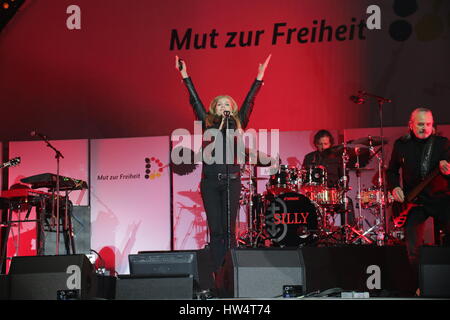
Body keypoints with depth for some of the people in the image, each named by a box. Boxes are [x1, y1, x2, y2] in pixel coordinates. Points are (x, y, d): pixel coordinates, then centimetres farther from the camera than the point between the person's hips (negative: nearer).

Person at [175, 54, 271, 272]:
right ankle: (217, 272, 1)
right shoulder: (207, 123, 13)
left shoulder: (237, 124, 13)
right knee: (215, 230, 0)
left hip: (231, 181, -1)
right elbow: (195, 99, 12)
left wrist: (259, 76, 7)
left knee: (229, 229, -3)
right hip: (210, 181, 1)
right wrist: (184, 75, 11)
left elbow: (249, 101, 10)